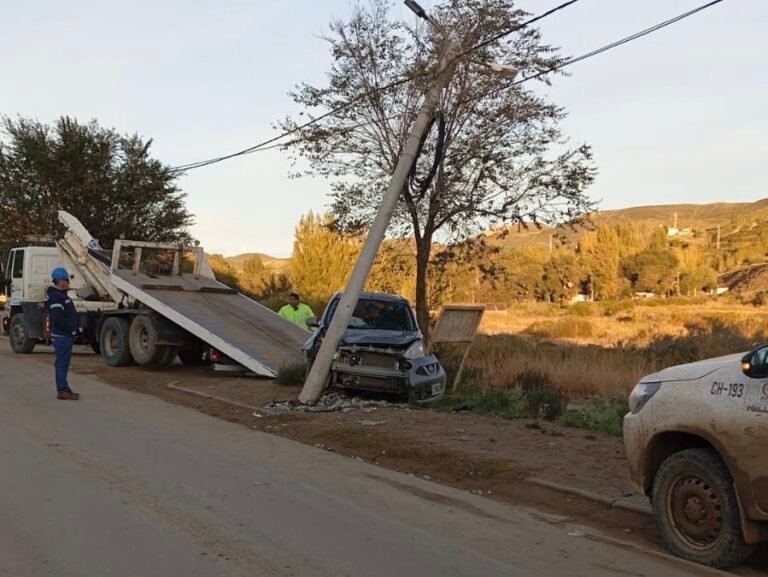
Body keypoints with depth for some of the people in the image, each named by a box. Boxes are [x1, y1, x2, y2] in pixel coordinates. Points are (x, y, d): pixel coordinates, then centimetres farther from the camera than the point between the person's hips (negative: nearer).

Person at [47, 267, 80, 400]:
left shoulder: (61, 295, 17)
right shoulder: (56, 297, -16)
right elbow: (57, 318, -26)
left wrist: (73, 329, 16)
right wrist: (70, 328, -19)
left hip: (66, 334, 10)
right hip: (62, 335, -10)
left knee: (64, 362, 14)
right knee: (62, 362, -7)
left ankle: (64, 388, 21)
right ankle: (62, 390, -3)